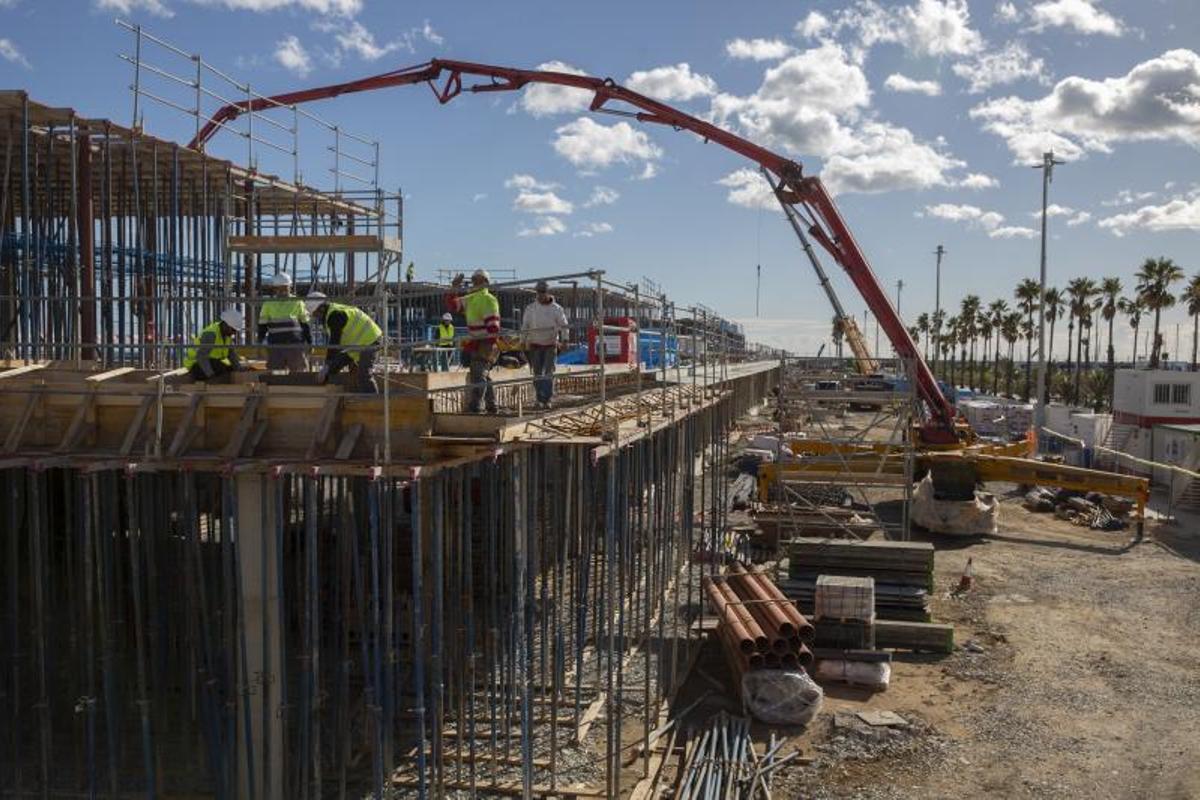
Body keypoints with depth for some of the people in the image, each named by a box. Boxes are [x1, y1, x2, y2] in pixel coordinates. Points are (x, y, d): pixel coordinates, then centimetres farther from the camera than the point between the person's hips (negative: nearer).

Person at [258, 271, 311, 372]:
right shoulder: (269, 304, 6)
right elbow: (262, 325, 9)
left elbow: (305, 323, 9)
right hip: (275, 346, 0)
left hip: (296, 345, 0)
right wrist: (260, 344, 3)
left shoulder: (297, 302, 6)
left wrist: (309, 343, 6)